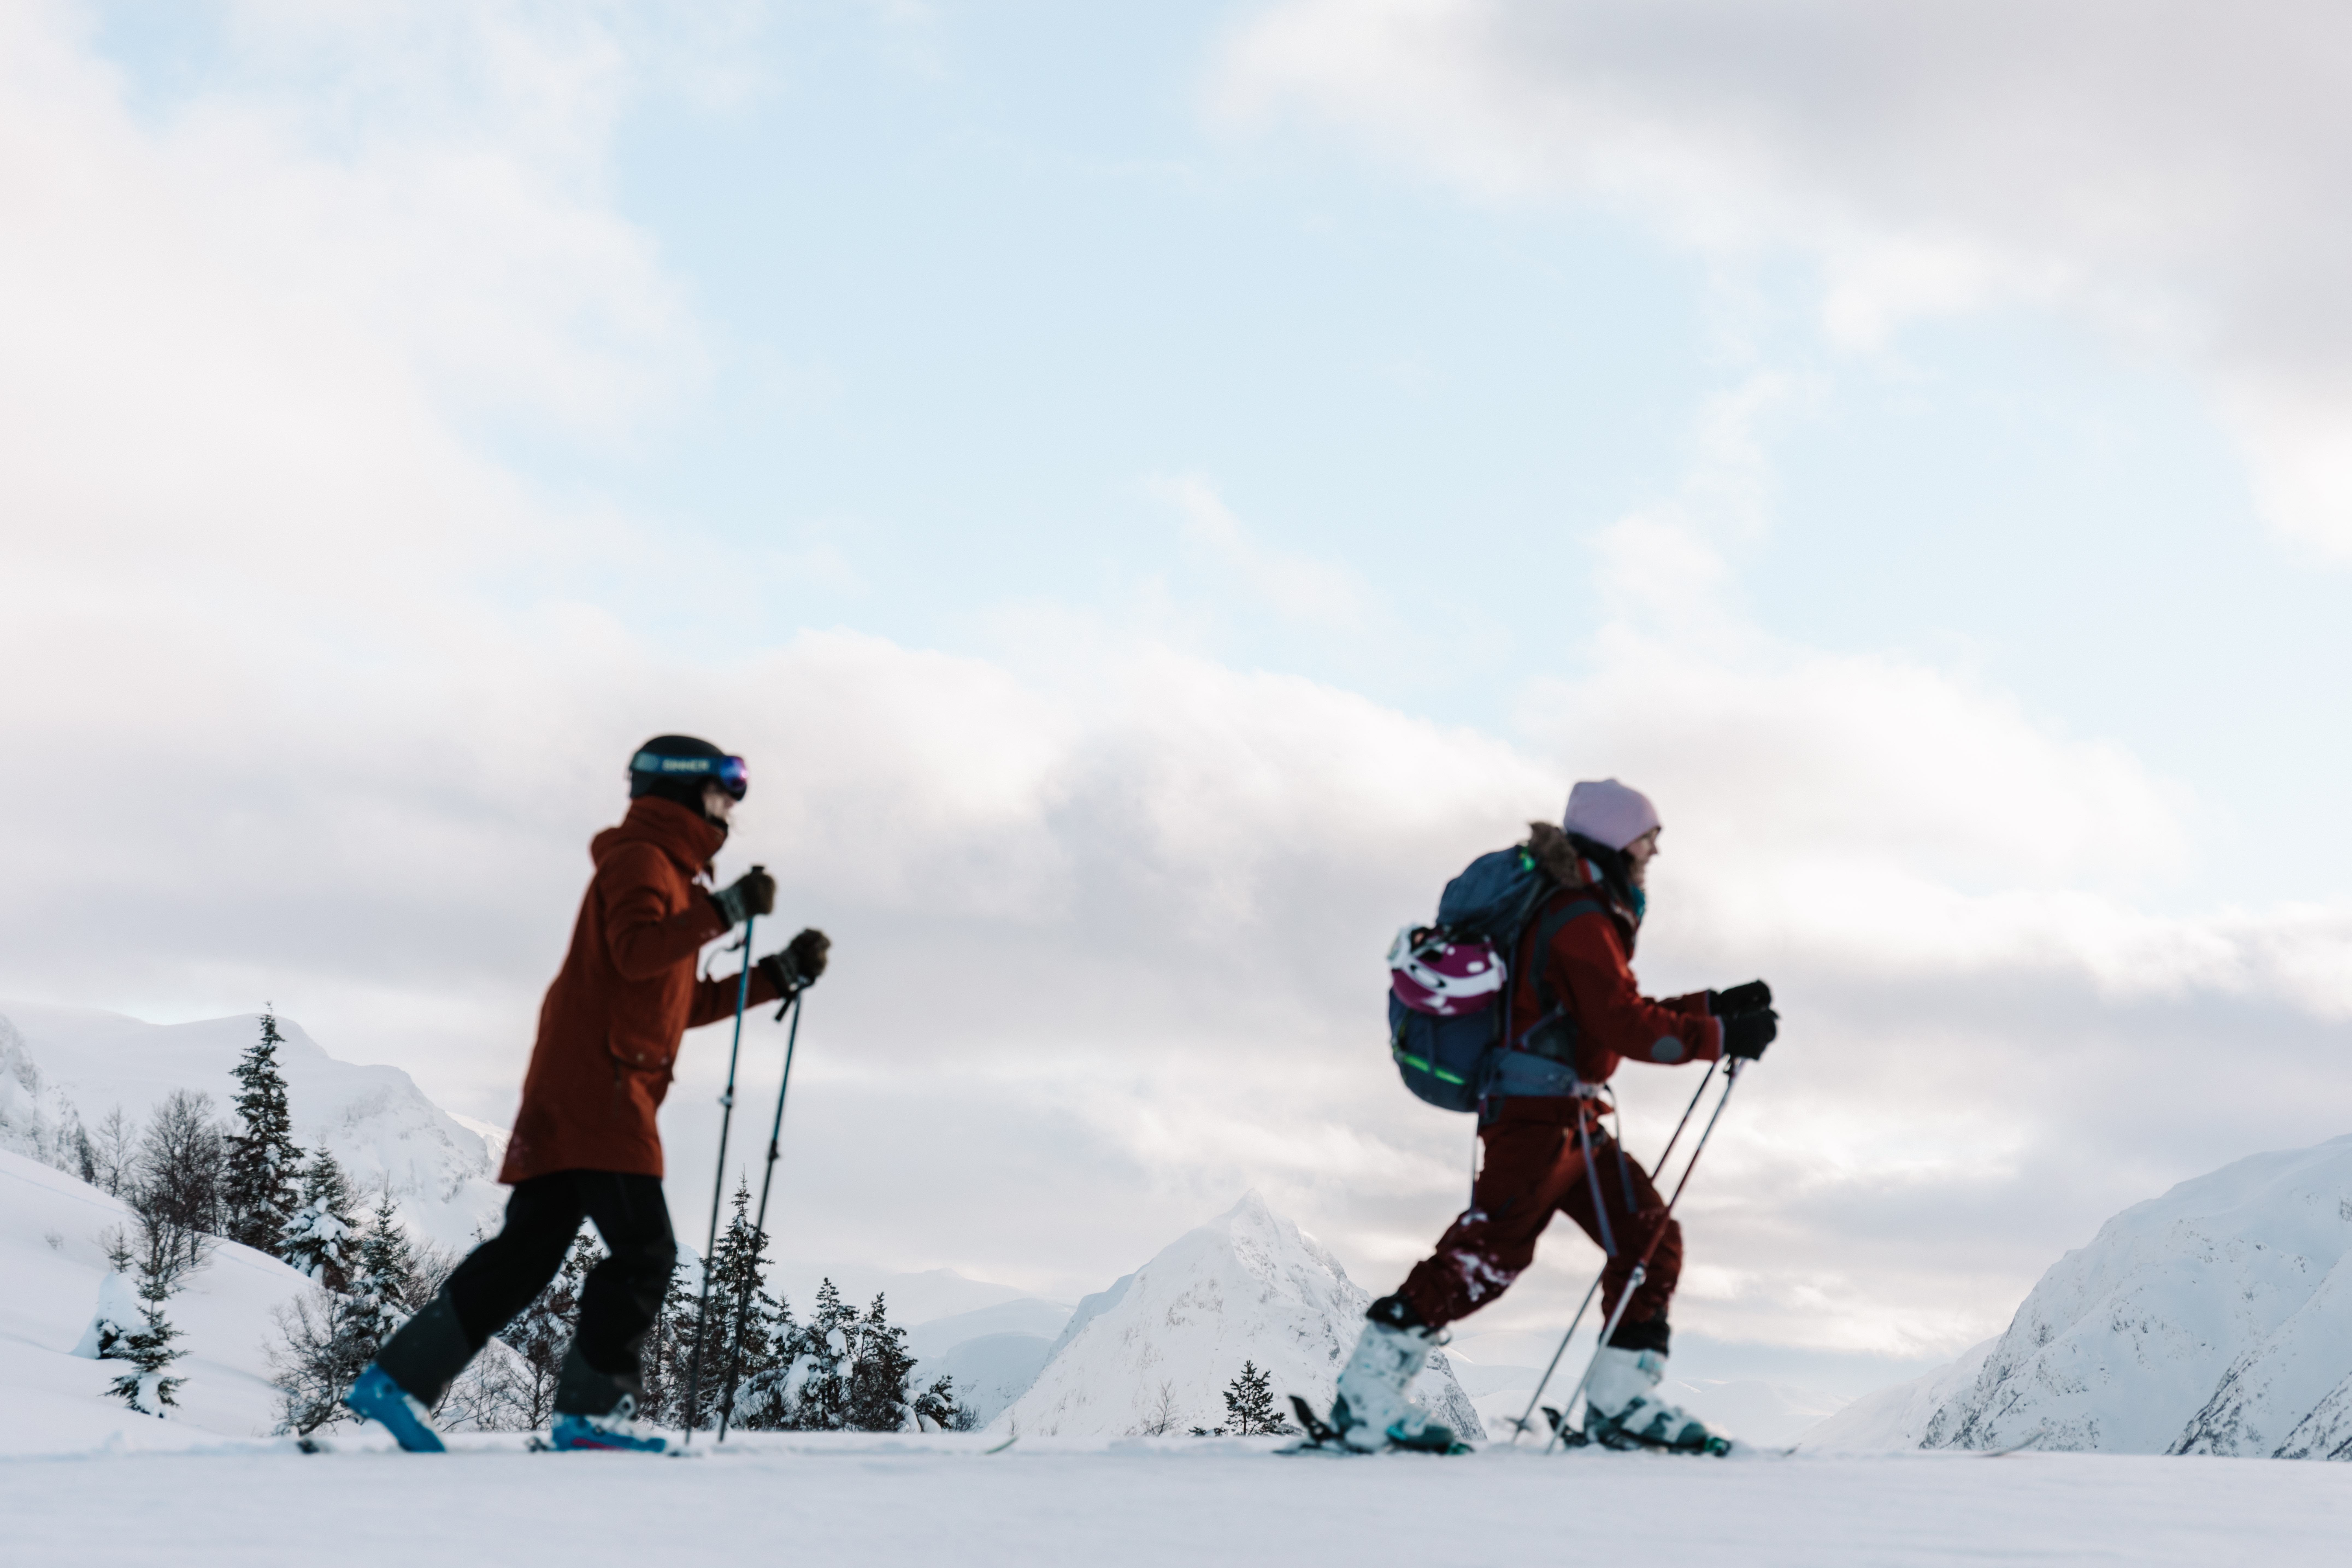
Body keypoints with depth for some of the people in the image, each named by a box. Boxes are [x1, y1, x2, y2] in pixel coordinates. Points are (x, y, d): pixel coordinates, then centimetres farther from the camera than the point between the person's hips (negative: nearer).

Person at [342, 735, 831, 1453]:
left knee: (528, 1253, 7)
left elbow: (683, 1003, 29)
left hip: (571, 1093, 10)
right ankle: (591, 1408, -11)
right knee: (644, 1249, -11)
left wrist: (783, 974, 23)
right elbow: (636, 953, -23)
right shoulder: (641, 859, -4)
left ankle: (399, 1379, 6)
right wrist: (724, 910, -28)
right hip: (596, 1089, -10)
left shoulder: (667, 871, 28)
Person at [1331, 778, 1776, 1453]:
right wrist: (1721, 1039, -13)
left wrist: (1713, 1007, 20)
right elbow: (1626, 1026, -20)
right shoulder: (1578, 922, -14)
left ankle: (1620, 1400, 13)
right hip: (1537, 1112, -11)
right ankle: (1367, 1395, -13)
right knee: (1489, 1253, -15)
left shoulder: (1585, 912, 19)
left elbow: (1617, 1017, 25)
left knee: (1650, 1239, 10)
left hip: (1572, 1119, 11)